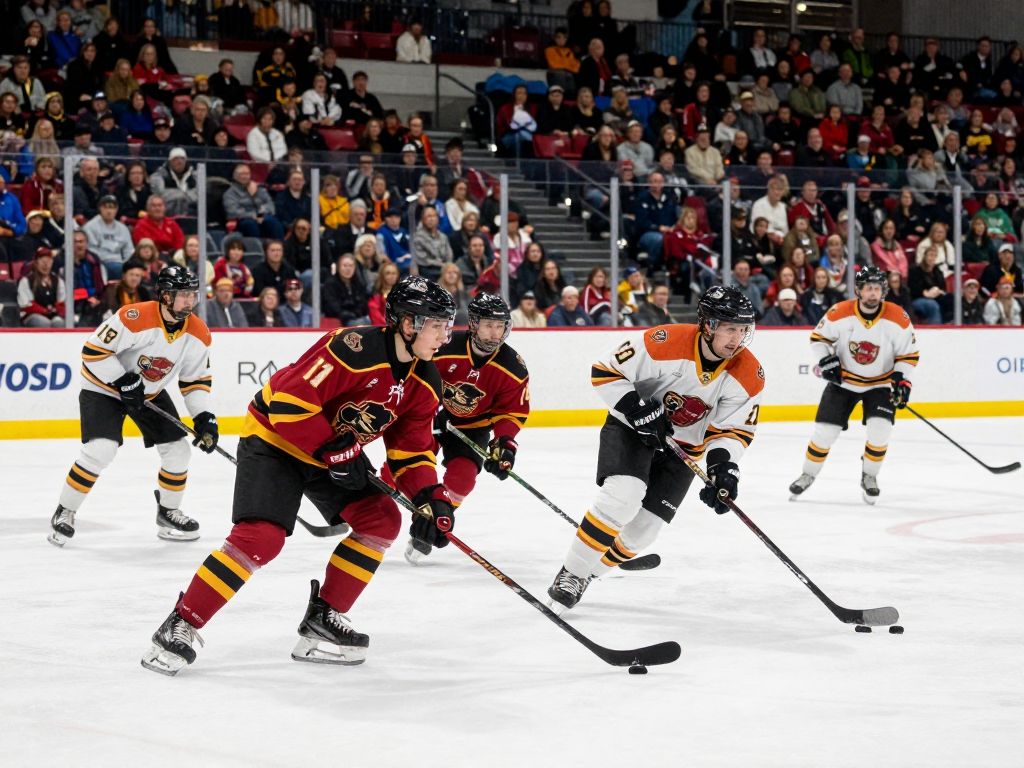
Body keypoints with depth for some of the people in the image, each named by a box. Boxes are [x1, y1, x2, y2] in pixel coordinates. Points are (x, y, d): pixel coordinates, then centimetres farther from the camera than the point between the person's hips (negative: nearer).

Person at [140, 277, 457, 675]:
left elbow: (411, 448, 2)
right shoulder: (356, 349, -31)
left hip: (339, 450, 9)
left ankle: (322, 620, 5)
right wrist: (332, 449, -27)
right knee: (260, 536, -21)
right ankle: (181, 625, -10)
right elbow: (289, 400, -31)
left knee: (382, 519, -3)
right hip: (275, 438, -9)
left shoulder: (425, 382, -5)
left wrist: (431, 497, -14)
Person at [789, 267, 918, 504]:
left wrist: (902, 379, -16)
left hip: (880, 384, 0)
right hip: (842, 380, 0)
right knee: (825, 430, -4)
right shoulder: (840, 313, -17)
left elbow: (909, 354, -5)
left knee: (880, 430, -18)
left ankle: (869, 476, 7)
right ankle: (808, 475, 19)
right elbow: (818, 336, -2)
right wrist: (826, 360, -16)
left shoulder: (898, 319, -16)